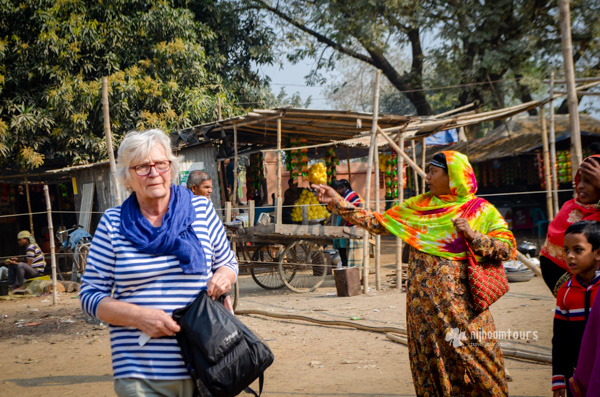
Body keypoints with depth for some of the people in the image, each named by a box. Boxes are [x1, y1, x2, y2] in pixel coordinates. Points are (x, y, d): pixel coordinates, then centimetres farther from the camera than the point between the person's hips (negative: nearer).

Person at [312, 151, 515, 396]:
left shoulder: (481, 211, 2)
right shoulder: (418, 206, 12)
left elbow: (508, 248, -3)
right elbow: (378, 223, 11)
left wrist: (472, 234, -15)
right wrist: (337, 202, 7)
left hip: (460, 302, -3)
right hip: (423, 302, 3)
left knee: (475, 362, -4)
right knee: (428, 363, 6)